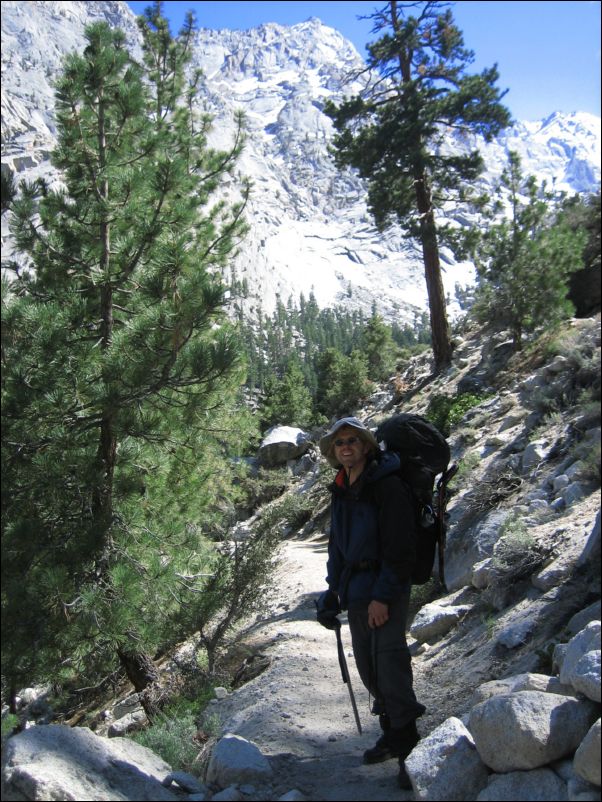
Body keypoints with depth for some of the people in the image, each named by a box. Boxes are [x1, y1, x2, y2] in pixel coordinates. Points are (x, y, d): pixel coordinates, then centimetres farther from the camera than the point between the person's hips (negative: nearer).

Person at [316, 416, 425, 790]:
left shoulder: (387, 485, -15)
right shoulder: (342, 490, 10)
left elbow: (399, 548, -19)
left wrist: (383, 595, -20)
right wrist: (335, 587, 15)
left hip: (387, 589, -8)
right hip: (356, 588, 8)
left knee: (389, 661, -7)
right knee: (367, 665, 14)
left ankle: (408, 748, 9)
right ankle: (393, 732, 33)